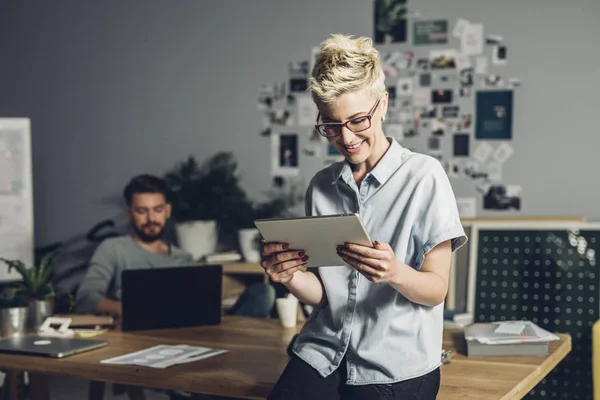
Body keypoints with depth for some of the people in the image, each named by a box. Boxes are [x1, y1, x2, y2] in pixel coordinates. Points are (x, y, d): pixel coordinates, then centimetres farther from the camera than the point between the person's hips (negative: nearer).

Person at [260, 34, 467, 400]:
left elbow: (436, 290, -5)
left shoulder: (424, 176, -4)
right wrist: (290, 276, -12)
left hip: (395, 366, -3)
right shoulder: (322, 186, 10)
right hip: (324, 352, 3)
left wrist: (395, 273, -25)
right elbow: (323, 294, 9)